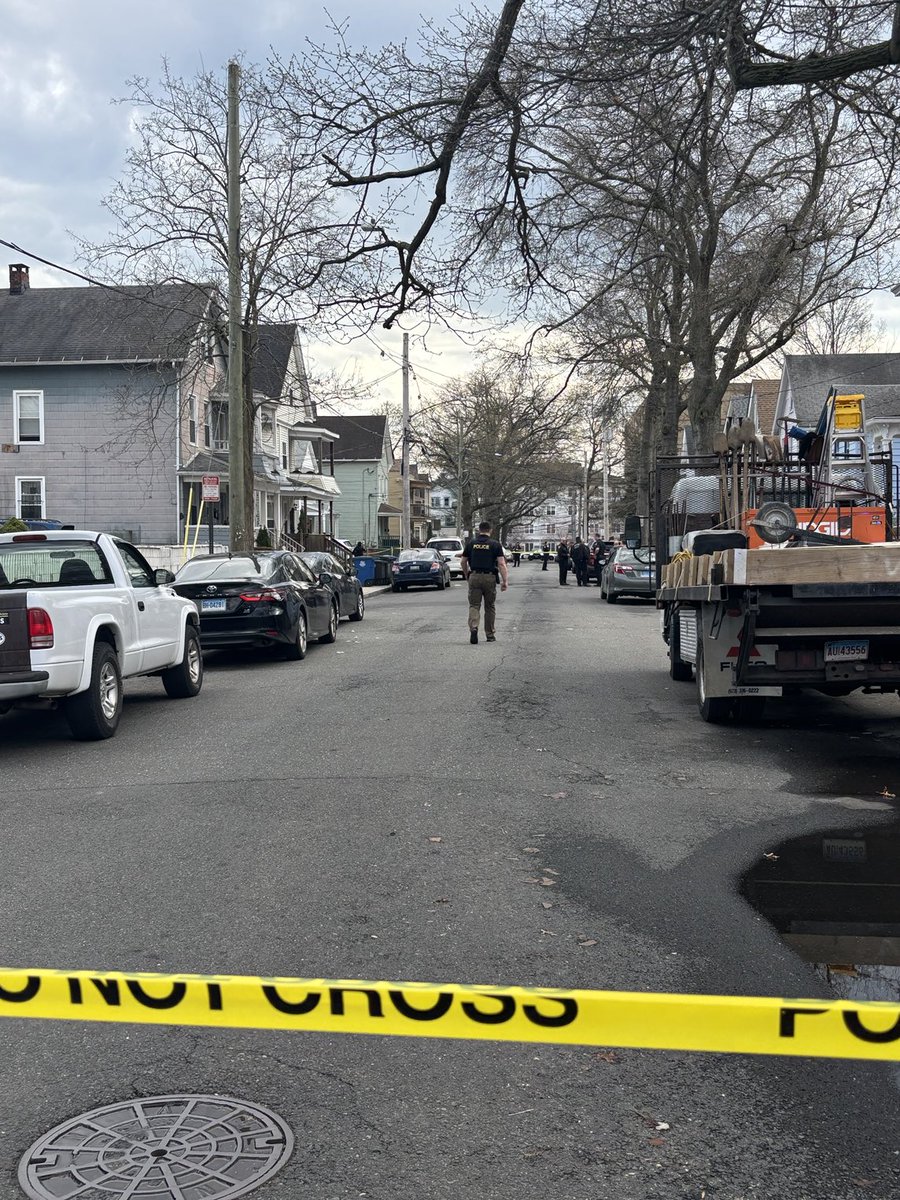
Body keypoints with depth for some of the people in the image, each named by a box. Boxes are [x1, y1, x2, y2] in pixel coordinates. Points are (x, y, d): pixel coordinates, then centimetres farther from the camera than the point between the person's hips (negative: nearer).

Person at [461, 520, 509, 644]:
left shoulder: (471, 543, 5)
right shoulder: (495, 544, -1)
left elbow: (463, 561, 9)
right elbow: (501, 564, -9)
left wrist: (467, 575, 23)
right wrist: (505, 581, -9)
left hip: (474, 577, 1)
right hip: (490, 577, -1)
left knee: (474, 605, 3)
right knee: (490, 607, 12)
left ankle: (473, 627, -23)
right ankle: (490, 635, 17)